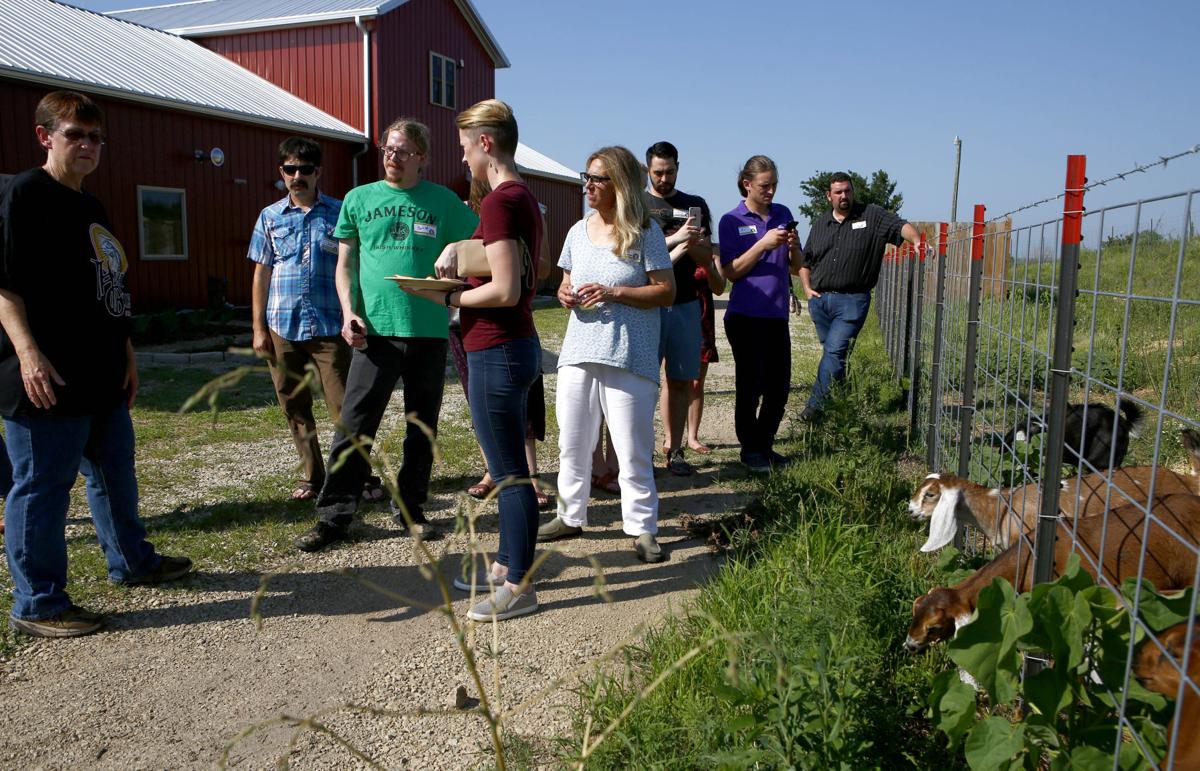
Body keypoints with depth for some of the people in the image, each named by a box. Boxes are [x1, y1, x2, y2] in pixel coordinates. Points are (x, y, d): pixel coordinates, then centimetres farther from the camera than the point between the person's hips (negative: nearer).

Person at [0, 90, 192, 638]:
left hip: (102, 377, 9)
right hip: (49, 380, -9)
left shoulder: (92, 208, 18)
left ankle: (131, 560, 37)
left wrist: (126, 355, 20)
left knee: (116, 472, 20)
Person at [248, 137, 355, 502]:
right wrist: (258, 328, 6)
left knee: (344, 406, -4)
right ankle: (311, 476, 22)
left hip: (330, 326, -3)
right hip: (283, 328, 3)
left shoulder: (339, 212, 3)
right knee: (296, 409, 10)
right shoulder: (270, 217, 9)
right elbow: (262, 273, 11)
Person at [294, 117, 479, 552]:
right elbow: (345, 264, 11)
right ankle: (333, 516, 8)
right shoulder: (359, 199, 9)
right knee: (354, 426, -2)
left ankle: (410, 509, 24)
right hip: (374, 329, 0)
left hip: (428, 330, 0)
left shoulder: (443, 201, 5)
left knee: (422, 427, 10)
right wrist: (348, 311, -3)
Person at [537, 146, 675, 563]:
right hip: (578, 352, 6)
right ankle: (570, 516, 27)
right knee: (572, 442, 12)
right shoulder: (579, 231, 12)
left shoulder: (645, 232, -4)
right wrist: (565, 295, -3)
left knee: (632, 448, -1)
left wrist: (612, 293, -18)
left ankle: (642, 527, 11)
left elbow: (666, 291, -8)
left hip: (629, 357, -5)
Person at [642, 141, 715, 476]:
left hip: (686, 304, 3)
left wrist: (691, 242, -14)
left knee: (680, 380, 4)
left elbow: (706, 258, 7)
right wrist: (676, 239, -17)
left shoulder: (695, 205, 12)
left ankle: (674, 449, 12)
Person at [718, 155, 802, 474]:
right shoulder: (732, 221, -3)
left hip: (777, 314, 5)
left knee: (779, 386, 8)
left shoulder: (783, 214, 9)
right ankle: (750, 449, 15)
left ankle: (765, 445, 24)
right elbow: (731, 272, -9)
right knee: (750, 385, 1)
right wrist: (764, 244, -18)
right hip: (745, 315, -4)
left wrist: (793, 246, -8)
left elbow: (796, 267, 13)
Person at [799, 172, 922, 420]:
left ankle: (816, 405, -11)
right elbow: (805, 260, 21)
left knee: (834, 351, -14)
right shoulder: (820, 224, 14)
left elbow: (900, 226, -11)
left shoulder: (871, 215, 2)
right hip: (819, 299, 5)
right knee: (831, 352, 11)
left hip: (852, 300, -5)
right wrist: (807, 287, 8)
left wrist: (916, 240, -31)